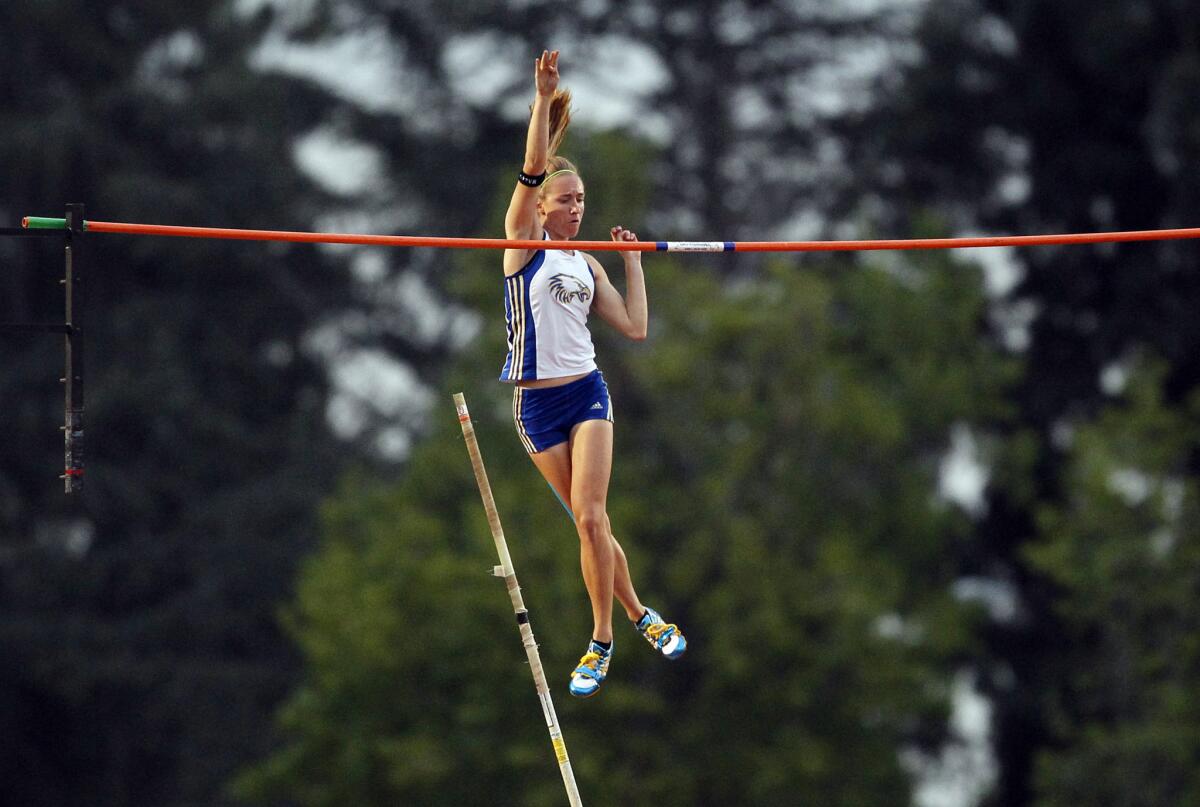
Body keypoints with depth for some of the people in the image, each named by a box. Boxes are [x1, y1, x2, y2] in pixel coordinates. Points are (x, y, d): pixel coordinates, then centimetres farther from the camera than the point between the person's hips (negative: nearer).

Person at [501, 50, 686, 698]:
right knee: (588, 520, 4)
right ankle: (637, 613, 20)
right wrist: (544, 100, -25)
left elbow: (635, 328, 10)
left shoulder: (589, 266, 11)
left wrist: (633, 261, 9)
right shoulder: (523, 244, -1)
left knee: (590, 516, -10)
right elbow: (532, 172, -15)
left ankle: (603, 639, -3)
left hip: (587, 393, 2)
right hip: (536, 402, -2)